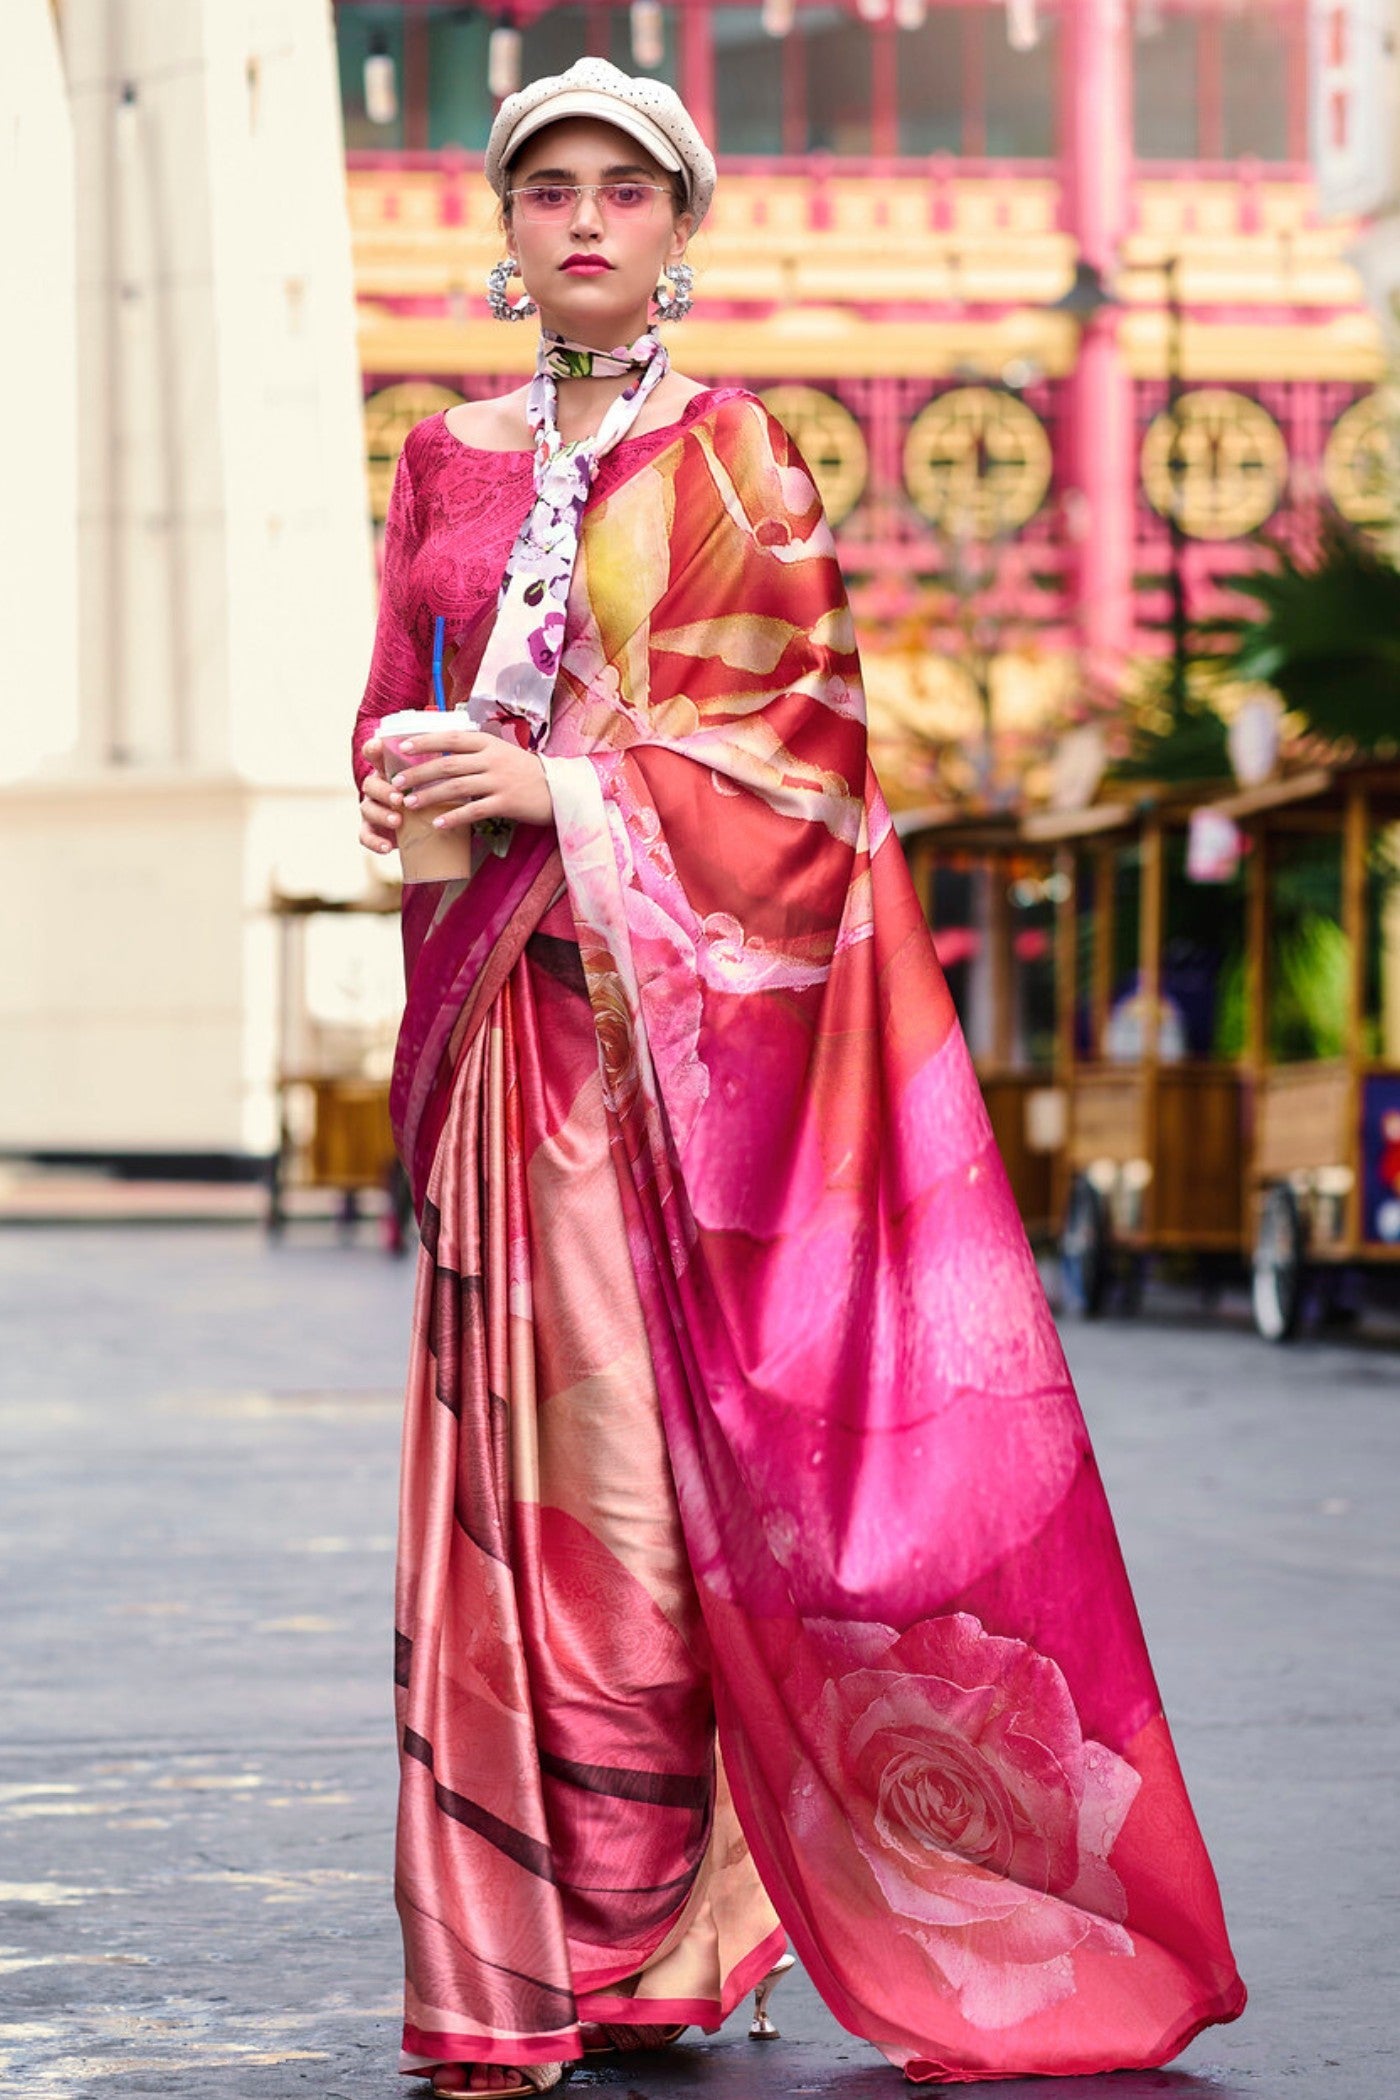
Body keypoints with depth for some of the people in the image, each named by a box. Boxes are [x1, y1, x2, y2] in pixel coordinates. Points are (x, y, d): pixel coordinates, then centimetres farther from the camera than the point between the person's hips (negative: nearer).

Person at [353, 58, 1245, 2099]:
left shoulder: (733, 455, 3)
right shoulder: (450, 459, 15)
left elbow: (799, 727, -4)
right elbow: (396, 707, 18)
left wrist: (566, 787, -14)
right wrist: (408, 779, -6)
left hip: (690, 995, -3)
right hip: (511, 1006, 3)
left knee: (665, 1439, -8)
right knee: (517, 1442, -1)